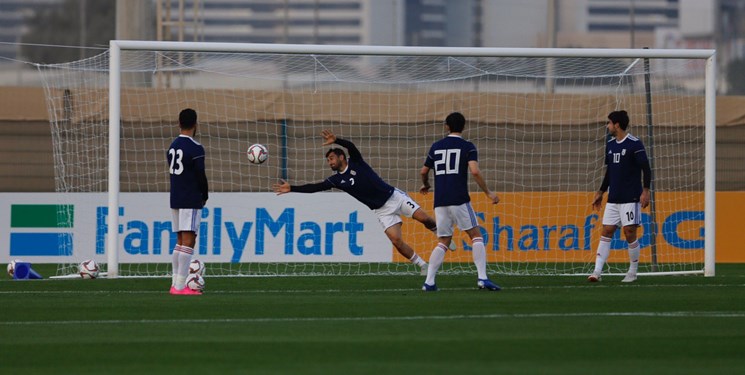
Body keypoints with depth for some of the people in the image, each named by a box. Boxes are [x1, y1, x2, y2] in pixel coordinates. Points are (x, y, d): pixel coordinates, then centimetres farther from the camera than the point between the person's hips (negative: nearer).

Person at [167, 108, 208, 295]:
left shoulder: (173, 146, 11)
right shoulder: (195, 149, -13)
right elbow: (200, 175, -14)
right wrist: (205, 196, 4)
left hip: (176, 200, 8)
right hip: (191, 200, -8)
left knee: (180, 242, 13)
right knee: (188, 241, -9)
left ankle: (175, 284, 10)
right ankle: (180, 286, -14)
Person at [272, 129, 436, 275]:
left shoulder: (355, 163, -6)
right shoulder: (337, 180, 3)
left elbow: (351, 147, -26)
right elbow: (314, 188, -1)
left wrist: (336, 140, -44)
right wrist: (292, 189, -9)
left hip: (394, 196, -3)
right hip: (382, 210, 3)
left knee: (424, 218, -14)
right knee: (396, 241, -13)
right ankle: (422, 265, -2)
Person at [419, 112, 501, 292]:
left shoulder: (436, 147, 14)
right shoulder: (467, 147, 0)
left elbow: (424, 171, 23)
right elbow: (475, 171, -14)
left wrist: (426, 185, 44)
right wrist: (488, 193, -4)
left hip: (440, 201, 4)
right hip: (459, 200, -4)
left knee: (443, 242, 12)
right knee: (476, 236, 4)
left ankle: (429, 282, 1)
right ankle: (482, 278, -10)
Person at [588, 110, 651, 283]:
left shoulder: (634, 144, -9)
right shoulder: (610, 145, 12)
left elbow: (646, 169, -10)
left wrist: (645, 191, -18)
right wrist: (601, 192, 21)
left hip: (630, 198, -7)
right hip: (613, 198, 7)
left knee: (629, 232, -6)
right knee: (606, 232, -1)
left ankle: (633, 273, 8)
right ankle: (597, 272, -5)